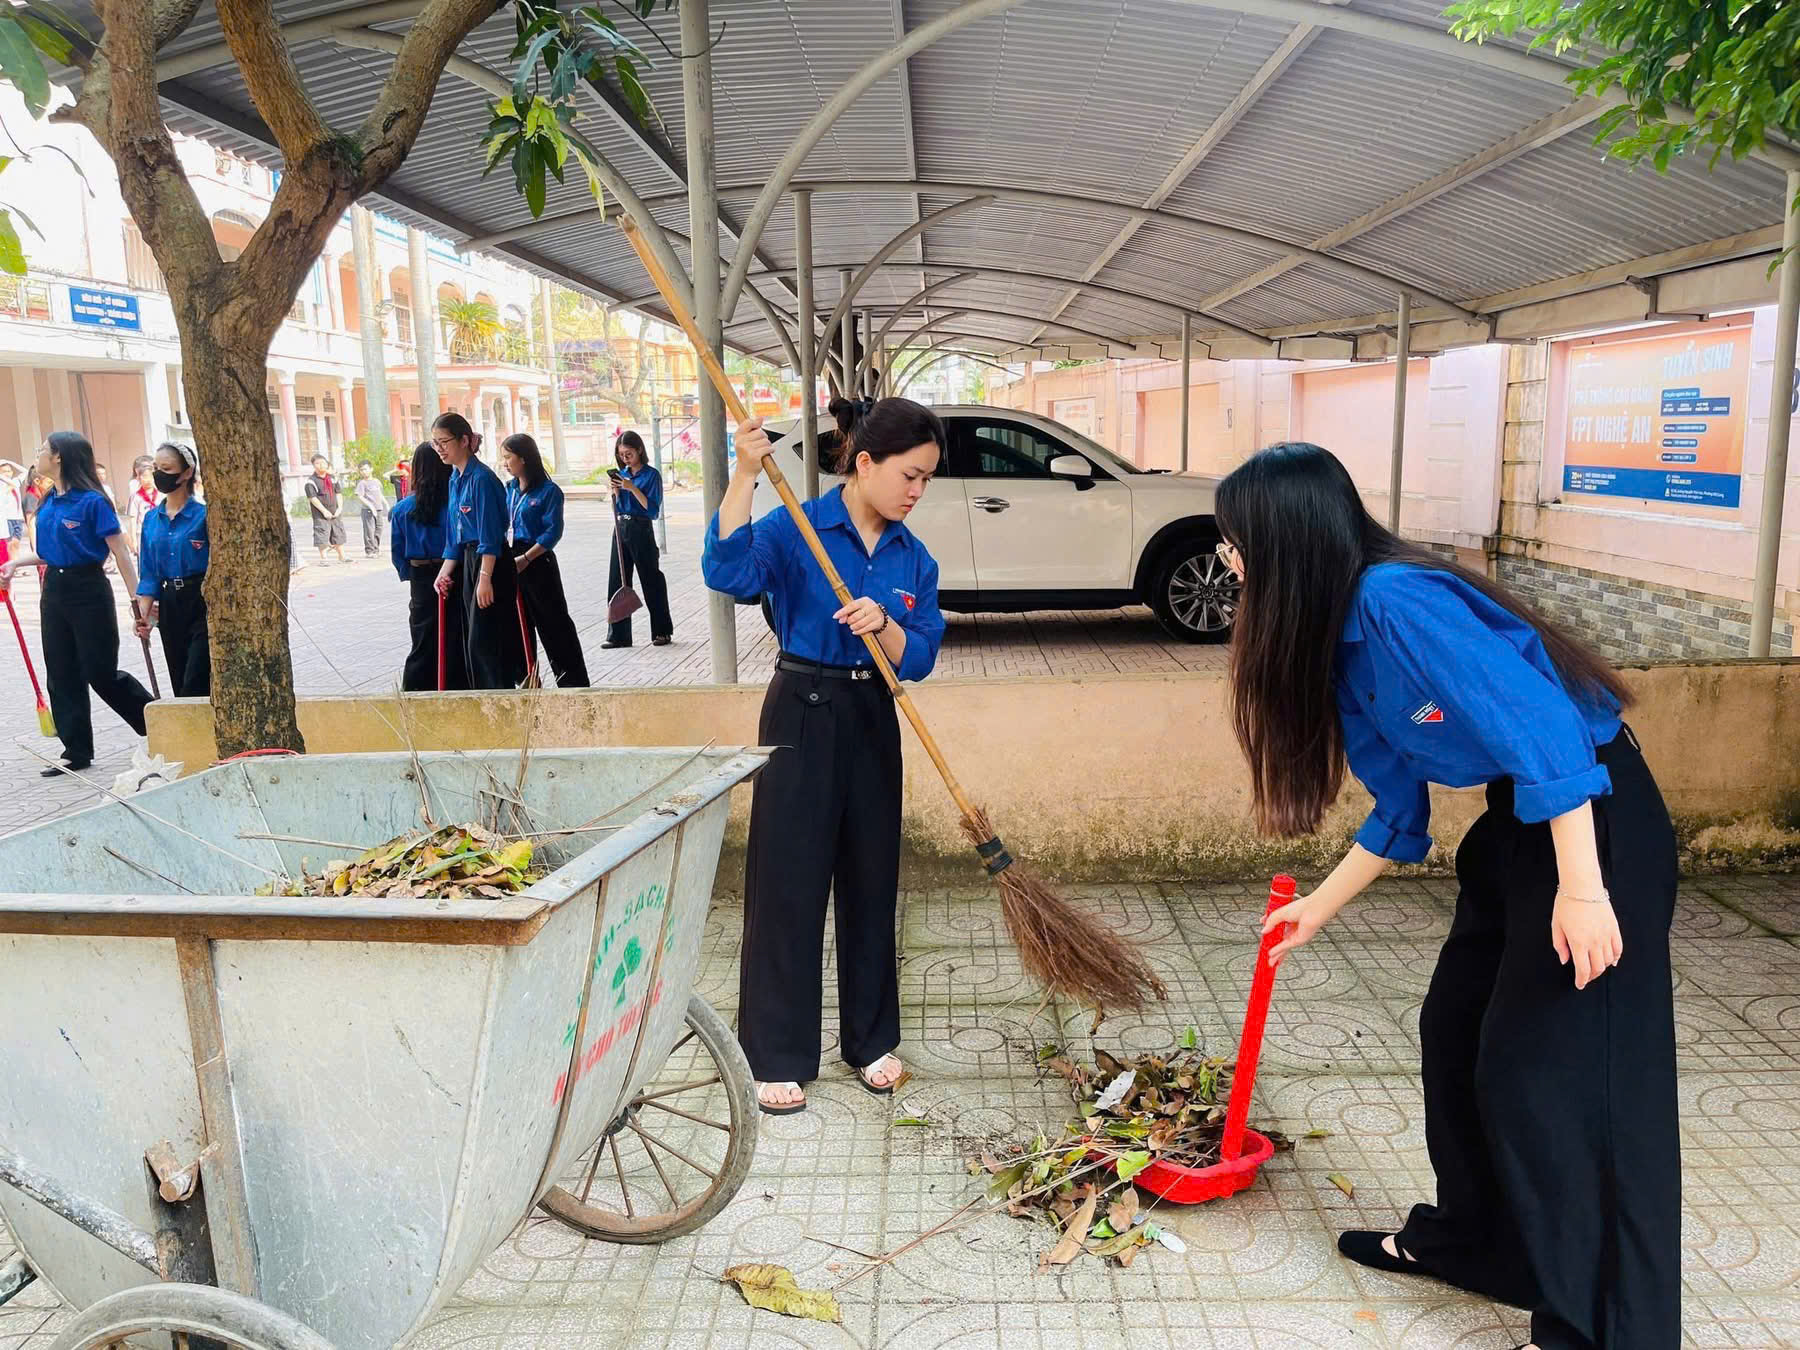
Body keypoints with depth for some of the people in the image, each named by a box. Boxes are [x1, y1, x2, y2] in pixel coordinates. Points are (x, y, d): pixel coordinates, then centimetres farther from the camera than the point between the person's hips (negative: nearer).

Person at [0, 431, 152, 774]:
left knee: (101, 673, -5)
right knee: (62, 675, 8)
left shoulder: (92, 502, -14)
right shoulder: (48, 502, 8)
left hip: (88, 591, -8)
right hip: (54, 590, 8)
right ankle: (77, 751, 15)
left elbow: (120, 553, -15)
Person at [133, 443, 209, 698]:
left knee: (195, 684, -11)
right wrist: (143, 615, 2)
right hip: (169, 606, 6)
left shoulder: (203, 514, -6)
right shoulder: (151, 520, 10)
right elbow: (149, 574, 11)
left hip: (201, 603, -6)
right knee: (180, 683, 9)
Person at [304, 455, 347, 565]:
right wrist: (324, 511, -18)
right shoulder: (311, 481, -7)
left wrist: (340, 507, -3)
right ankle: (322, 559, 4)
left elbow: (338, 494, 11)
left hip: (335, 513, 5)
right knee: (322, 538, -5)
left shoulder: (332, 478, 11)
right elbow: (313, 498, -13)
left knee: (338, 535, 13)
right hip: (321, 514, -5)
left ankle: (341, 556, 24)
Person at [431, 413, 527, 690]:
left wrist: (485, 578, -22)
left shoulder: (481, 478, -16)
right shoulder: (455, 479, 11)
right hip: (470, 560, 9)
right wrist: (445, 571, 11)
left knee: (484, 639, -6)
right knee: (473, 639, 13)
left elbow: (490, 534, -19)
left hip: (492, 563, -9)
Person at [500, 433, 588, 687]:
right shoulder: (509, 489, 8)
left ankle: (575, 682, 7)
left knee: (554, 623, -1)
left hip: (539, 562, -7)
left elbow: (553, 532, -15)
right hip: (513, 561, 7)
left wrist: (525, 559, -19)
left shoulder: (549, 491, -11)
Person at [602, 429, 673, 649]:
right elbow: (617, 506, 14)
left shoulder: (651, 475, -7)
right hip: (620, 529, 6)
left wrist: (632, 488, -20)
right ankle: (618, 635, 11)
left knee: (651, 581, 2)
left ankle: (662, 632, 13)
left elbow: (653, 509, -13)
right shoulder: (621, 474, 10)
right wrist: (615, 491, -4)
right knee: (617, 582, 5)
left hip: (641, 531, -6)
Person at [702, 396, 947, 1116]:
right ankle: (778, 1056, 14)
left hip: (873, 722, 5)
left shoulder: (914, 559, 5)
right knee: (788, 881, 0)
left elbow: (919, 659, 1)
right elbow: (728, 571, -27)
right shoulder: (796, 528, -10)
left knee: (871, 880, 12)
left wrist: (883, 625, -19)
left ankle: (870, 1038, 29)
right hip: (802, 714, -5)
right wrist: (745, 474, -34)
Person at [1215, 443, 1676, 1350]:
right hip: (1518, 824, 10)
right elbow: (1401, 808, 12)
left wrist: (1582, 888, -28)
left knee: (1559, 1070, -4)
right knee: (1453, 1032, 15)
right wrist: (1318, 909, 19)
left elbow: (1542, 727, -28)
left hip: (1594, 824, -10)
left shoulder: (1397, 602, -24)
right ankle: (1469, 1238, 35)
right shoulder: (1343, 634, 5)